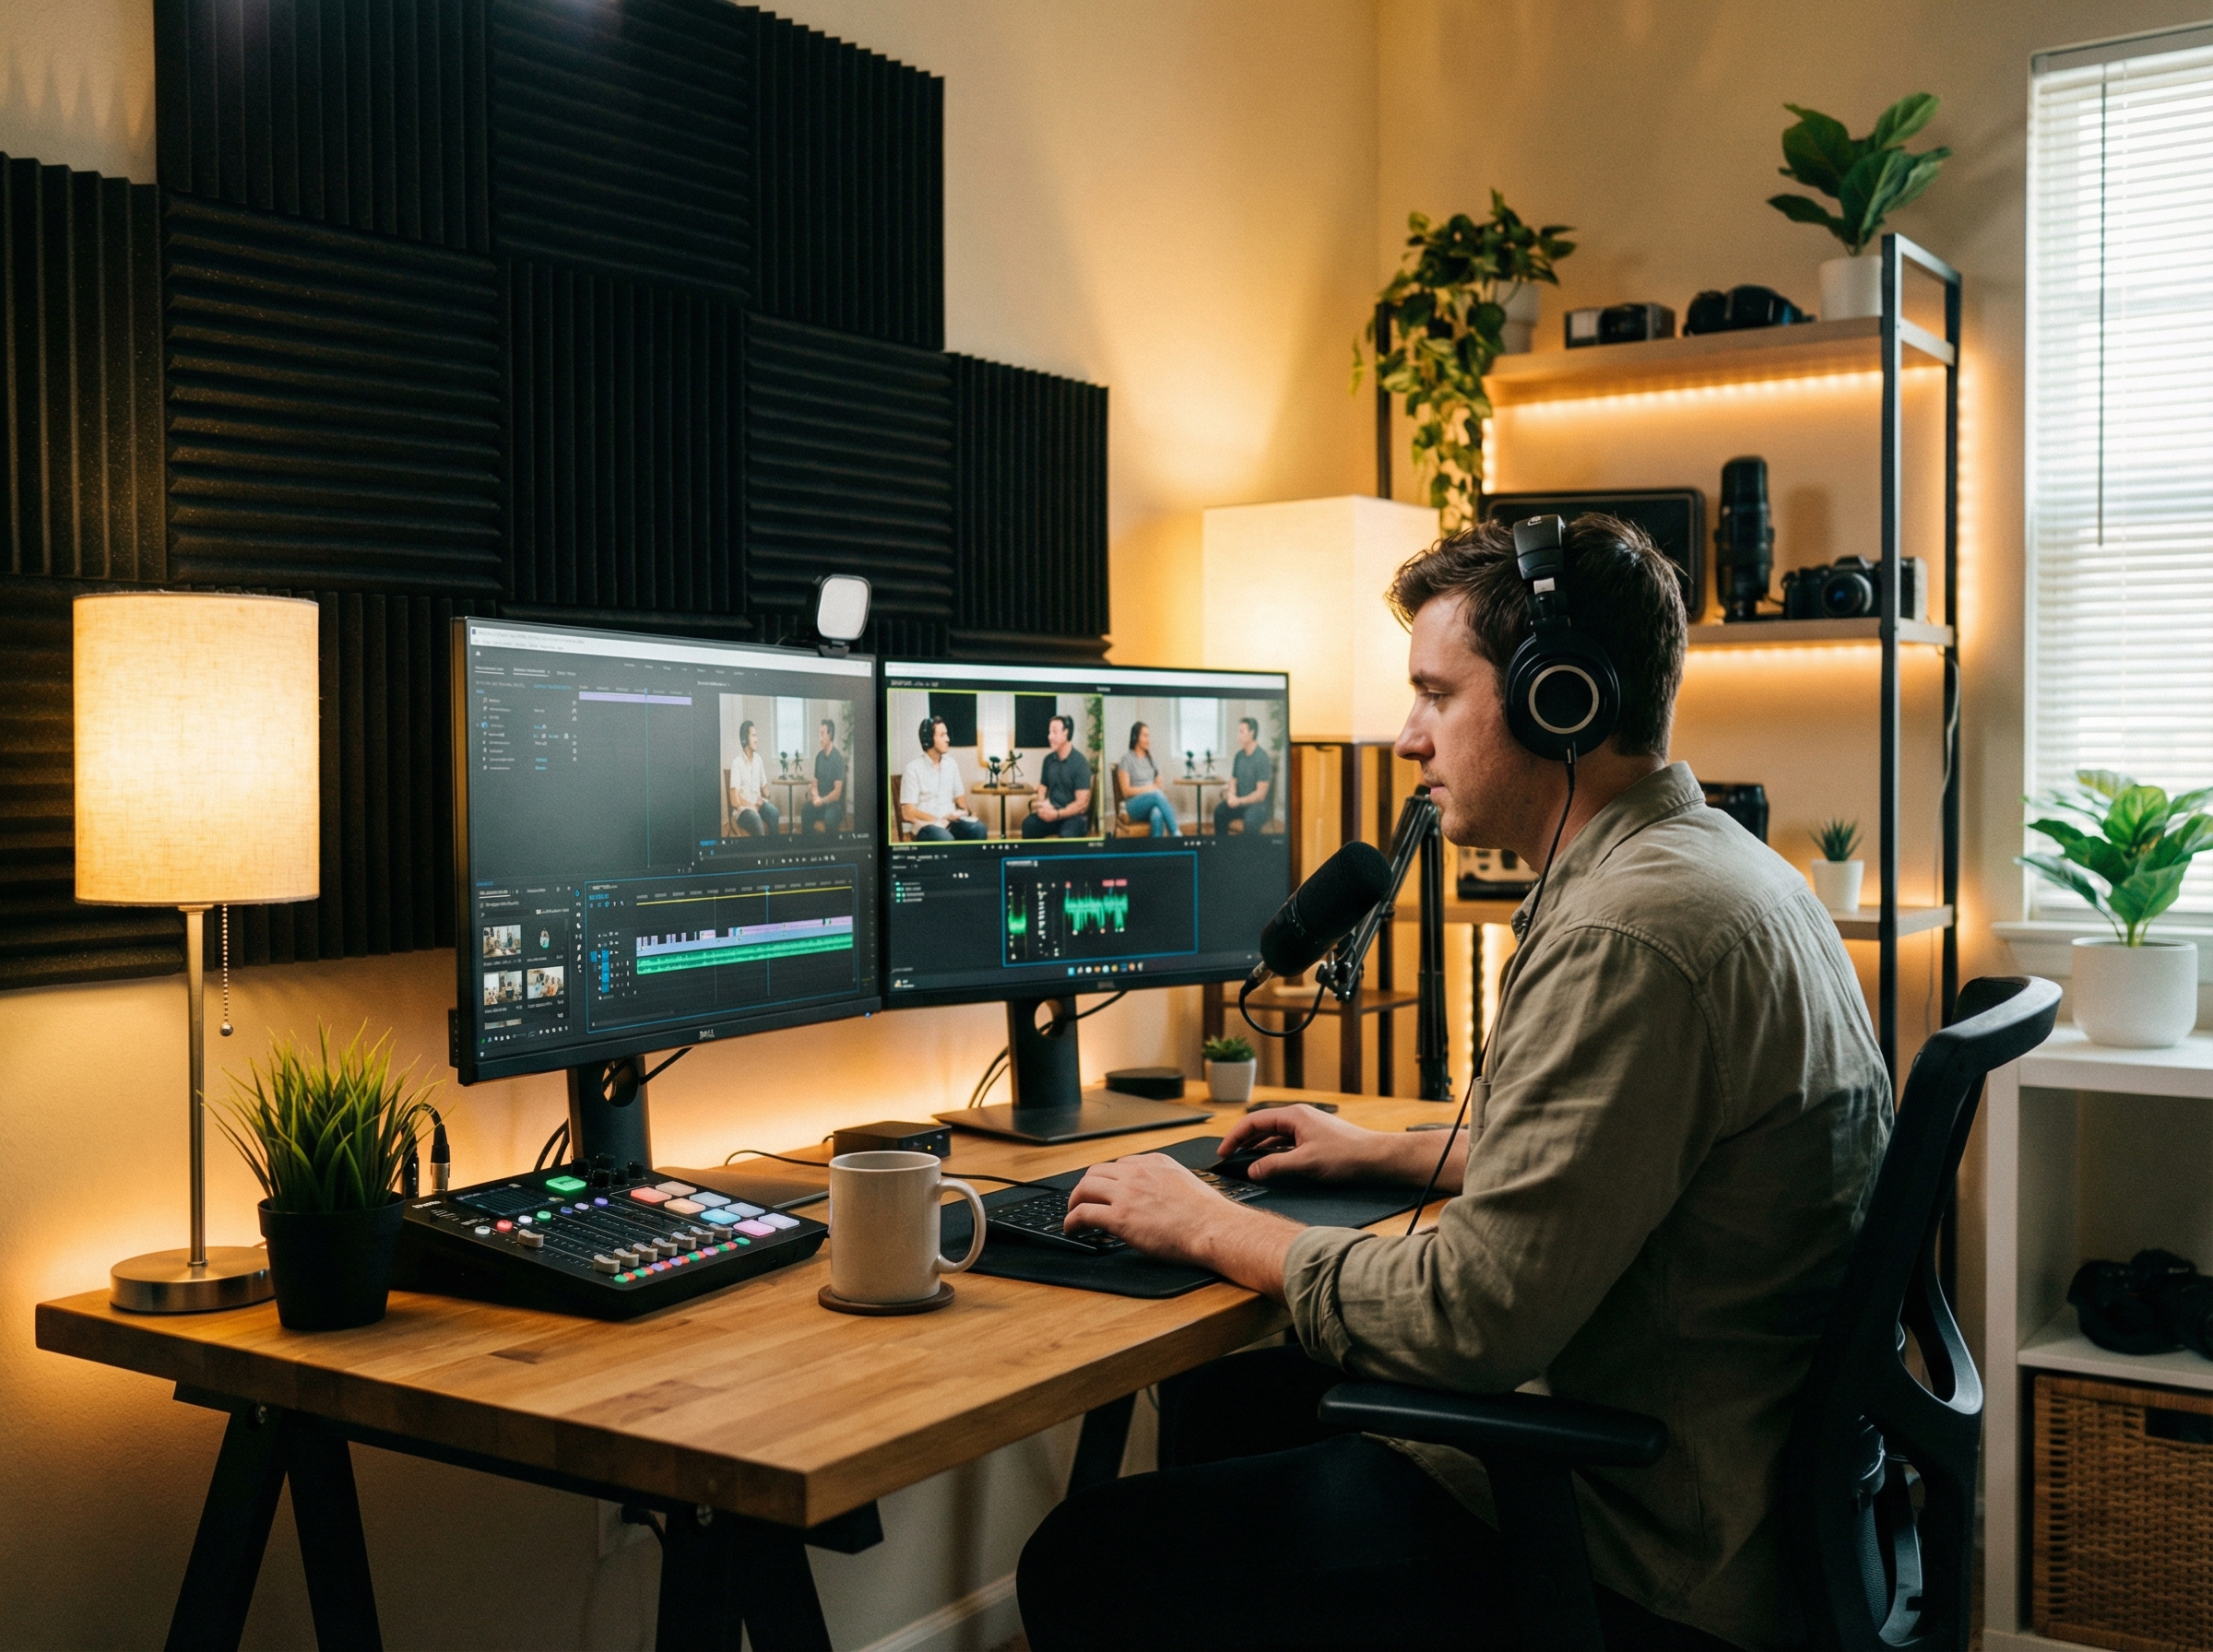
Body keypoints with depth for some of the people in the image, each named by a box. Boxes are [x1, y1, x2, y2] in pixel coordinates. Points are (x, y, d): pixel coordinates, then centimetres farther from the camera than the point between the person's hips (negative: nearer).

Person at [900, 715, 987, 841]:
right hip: (926, 823, -5)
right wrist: (939, 820, -14)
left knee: (978, 828, -30)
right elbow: (908, 813, -7)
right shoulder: (914, 769, -4)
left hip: (951, 820, 5)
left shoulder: (951, 764, 13)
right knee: (945, 839, -40)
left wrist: (964, 810, -4)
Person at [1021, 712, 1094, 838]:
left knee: (1067, 835, -39)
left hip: (1074, 815, -5)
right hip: (1051, 812, 5)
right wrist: (1043, 806, -5)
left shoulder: (1080, 763, -9)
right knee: (1028, 824, -27)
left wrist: (1057, 814, -20)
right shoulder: (1048, 760, 7)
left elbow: (1082, 804, -11)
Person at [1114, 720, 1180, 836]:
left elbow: (1158, 785, 16)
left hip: (1152, 804, 4)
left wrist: (1162, 789, -7)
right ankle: (1176, 834, -41)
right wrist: (1147, 789, -14)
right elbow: (1126, 791, -5)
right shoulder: (1127, 758, 0)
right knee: (1157, 795, -37)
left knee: (1157, 814, -36)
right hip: (1134, 805, -4)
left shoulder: (1151, 758, 19)